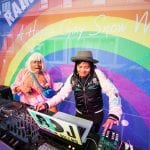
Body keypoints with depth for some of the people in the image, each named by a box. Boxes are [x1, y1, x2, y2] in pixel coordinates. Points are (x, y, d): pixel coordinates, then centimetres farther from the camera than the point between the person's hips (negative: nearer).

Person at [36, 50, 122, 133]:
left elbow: (112, 92, -25)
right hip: (79, 114, 3)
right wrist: (47, 104, -26)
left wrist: (113, 115, -39)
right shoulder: (72, 78, -9)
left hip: (96, 114, -2)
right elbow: (62, 94, -11)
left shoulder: (97, 74, -19)